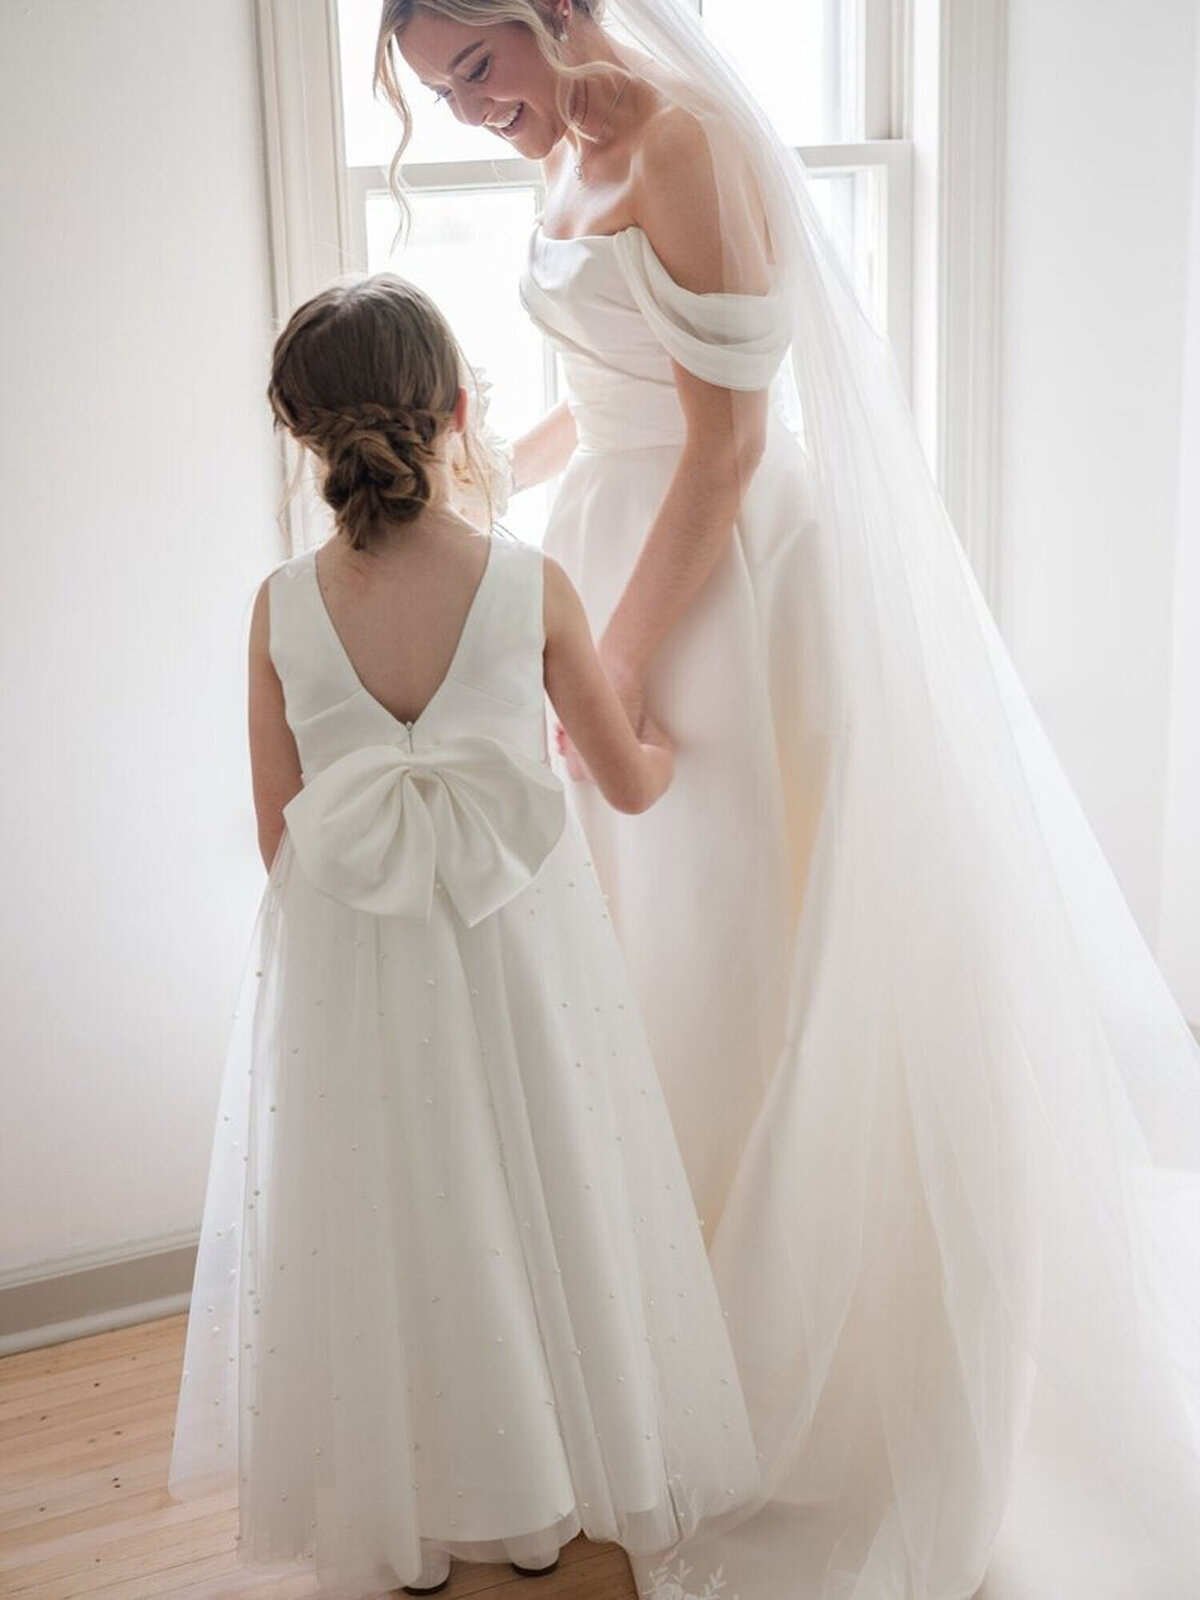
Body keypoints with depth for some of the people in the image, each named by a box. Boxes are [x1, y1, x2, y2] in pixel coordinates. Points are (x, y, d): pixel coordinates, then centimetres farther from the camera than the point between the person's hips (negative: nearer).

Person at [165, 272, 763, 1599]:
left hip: (348, 973, 1)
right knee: (528, 1208, 18)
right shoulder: (530, 585, -14)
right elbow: (629, 780, -2)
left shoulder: (282, 609, -11)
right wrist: (673, 741, 20)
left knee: (384, 1232, 17)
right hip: (518, 952, 0)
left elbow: (279, 842, -4)